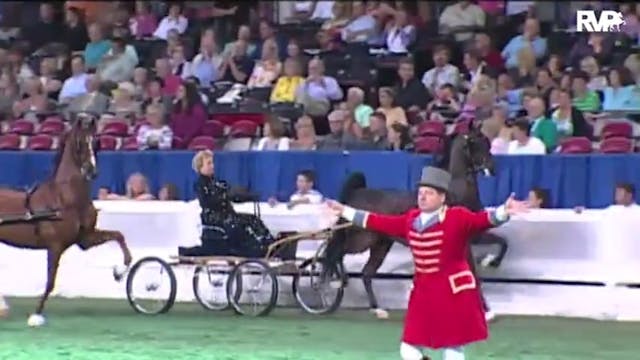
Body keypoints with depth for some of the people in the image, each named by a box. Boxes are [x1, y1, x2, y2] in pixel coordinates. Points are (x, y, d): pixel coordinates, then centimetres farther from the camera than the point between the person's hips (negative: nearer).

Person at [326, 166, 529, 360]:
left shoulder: (458, 218, -11)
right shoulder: (411, 220, 9)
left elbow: (482, 220, -25)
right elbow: (381, 223, 19)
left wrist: (504, 212, -46)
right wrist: (345, 212, 22)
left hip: (454, 293, -6)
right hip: (423, 292, 6)